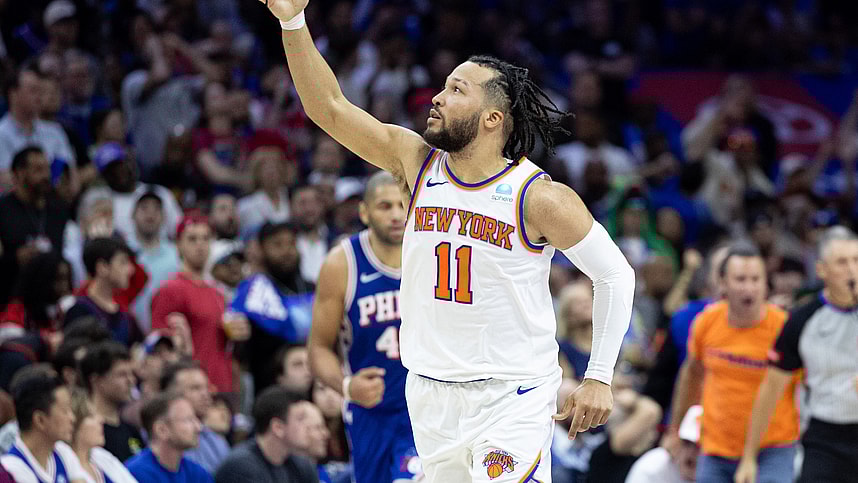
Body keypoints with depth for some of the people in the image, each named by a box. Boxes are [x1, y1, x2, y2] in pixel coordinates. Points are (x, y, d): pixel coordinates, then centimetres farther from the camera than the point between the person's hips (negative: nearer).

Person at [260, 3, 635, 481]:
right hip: (431, 392, 5)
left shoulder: (540, 198, -12)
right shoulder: (417, 163, 2)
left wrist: (600, 377, -6)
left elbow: (616, 275, -3)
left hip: (512, 399, -5)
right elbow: (329, 107, 0)